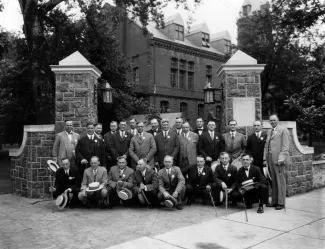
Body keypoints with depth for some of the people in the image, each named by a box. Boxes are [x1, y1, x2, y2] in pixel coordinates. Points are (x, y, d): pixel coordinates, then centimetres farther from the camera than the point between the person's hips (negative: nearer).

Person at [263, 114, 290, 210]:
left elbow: (285, 146, -9)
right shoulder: (269, 132, 20)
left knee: (280, 181, -2)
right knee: (273, 181, 11)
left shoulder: (283, 130, -2)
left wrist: (281, 158, -17)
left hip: (278, 159, -7)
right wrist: (265, 159, 11)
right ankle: (274, 201, 19)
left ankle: (281, 203, 5)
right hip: (270, 159, 7)